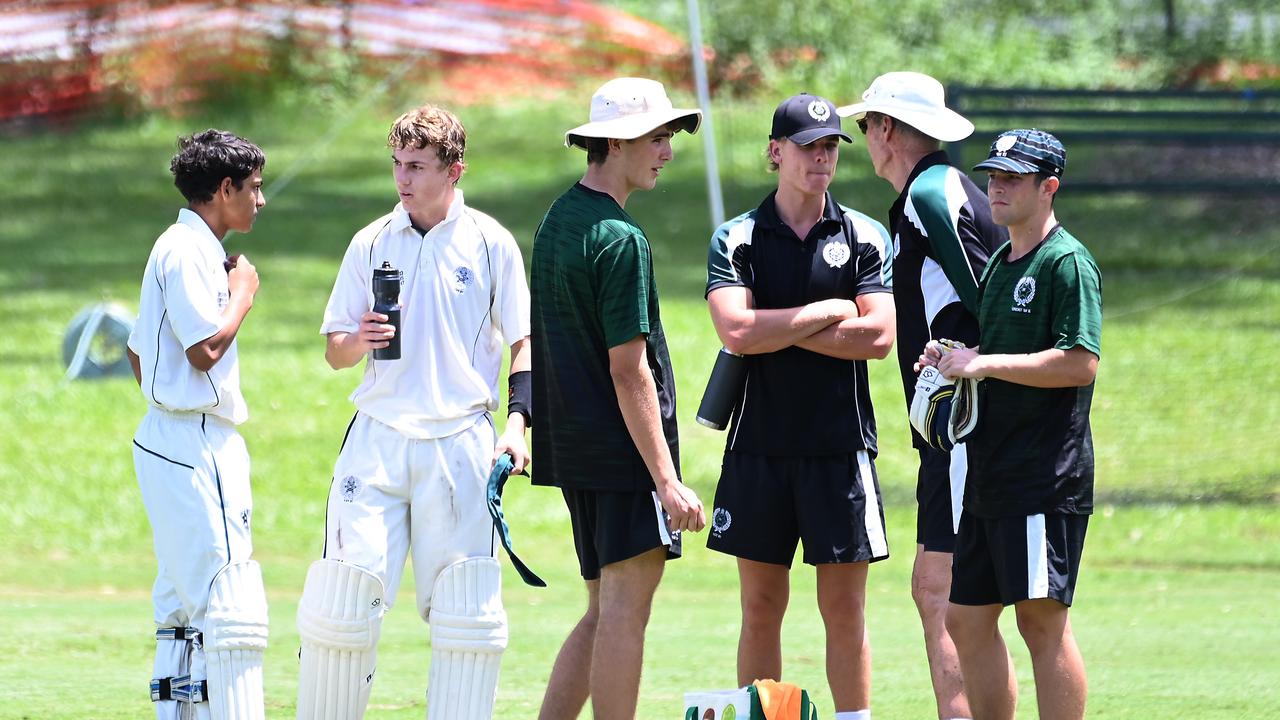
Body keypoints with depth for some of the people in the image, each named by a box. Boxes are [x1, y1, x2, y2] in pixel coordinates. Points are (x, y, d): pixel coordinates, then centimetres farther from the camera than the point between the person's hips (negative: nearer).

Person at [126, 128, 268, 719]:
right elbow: (205, 348, -20)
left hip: (169, 443, 11)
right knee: (231, 604, -13)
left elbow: (138, 349, 26)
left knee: (184, 606, 11)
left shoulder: (182, 248, 18)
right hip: (196, 445, -11)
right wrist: (243, 292, -6)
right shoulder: (188, 250, -12)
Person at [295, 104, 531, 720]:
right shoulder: (371, 243, 8)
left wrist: (516, 422, -7)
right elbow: (334, 352, 12)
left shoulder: (490, 243, 3)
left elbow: (524, 343, 7)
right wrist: (358, 341, -11)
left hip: (461, 438, -1)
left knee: (467, 609, -3)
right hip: (377, 437, 1)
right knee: (343, 594, -6)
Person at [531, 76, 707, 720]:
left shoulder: (557, 220, 14)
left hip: (571, 445, 9)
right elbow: (629, 371, -18)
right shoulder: (620, 239, -15)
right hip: (622, 449, -9)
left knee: (605, 611, 15)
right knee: (625, 611, -6)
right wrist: (667, 480, -17)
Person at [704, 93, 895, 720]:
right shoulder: (737, 239, 3)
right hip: (759, 445, 0)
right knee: (761, 608, 4)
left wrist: (778, 329, -8)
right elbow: (736, 332, -12)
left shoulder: (864, 237, 4)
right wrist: (824, 313, -7)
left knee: (844, 610, 1)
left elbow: (877, 335, -8)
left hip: (841, 446, 0)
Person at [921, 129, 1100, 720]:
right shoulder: (998, 264, 19)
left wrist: (985, 363, -18)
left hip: (1046, 472, -10)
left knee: (1041, 616, -11)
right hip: (990, 471, 10)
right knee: (966, 616, 10)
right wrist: (953, 360, 9)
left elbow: (1080, 362, -20)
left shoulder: (1067, 262, -10)